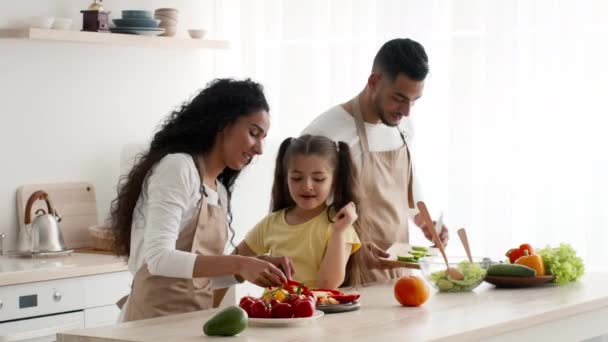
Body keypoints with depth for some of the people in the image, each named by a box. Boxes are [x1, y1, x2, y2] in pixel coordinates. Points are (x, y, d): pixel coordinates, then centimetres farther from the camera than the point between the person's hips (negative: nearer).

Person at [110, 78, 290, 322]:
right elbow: (159, 258, -20)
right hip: (157, 319, -8)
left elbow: (202, 276, 13)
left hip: (195, 320, 8)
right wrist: (238, 264, -26)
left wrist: (251, 266, -1)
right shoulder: (177, 167, -10)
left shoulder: (219, 191, 15)